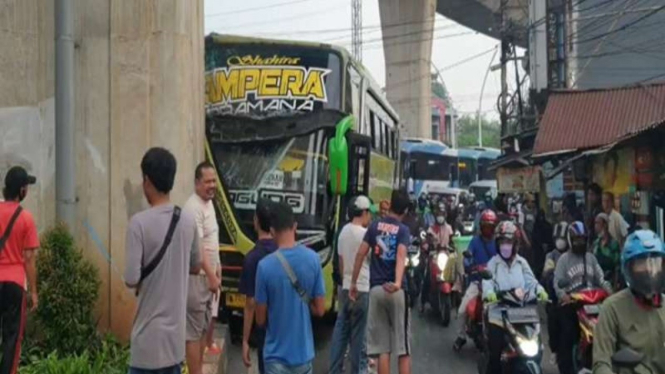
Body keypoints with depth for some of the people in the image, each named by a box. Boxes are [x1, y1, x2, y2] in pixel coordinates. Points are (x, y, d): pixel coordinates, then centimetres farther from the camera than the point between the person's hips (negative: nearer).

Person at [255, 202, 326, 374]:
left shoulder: (265, 265, -16)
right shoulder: (313, 259, -8)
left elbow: (260, 319, -6)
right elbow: (320, 309, -1)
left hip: (277, 355, -3)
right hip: (304, 351, 3)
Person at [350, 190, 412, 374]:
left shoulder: (375, 226, 8)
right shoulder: (403, 229, -1)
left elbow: (361, 254, 3)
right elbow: (401, 256, -19)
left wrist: (353, 283, 10)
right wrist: (398, 282, -34)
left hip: (376, 289, 2)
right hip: (396, 290, -2)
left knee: (382, 347, 5)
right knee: (403, 347, 5)